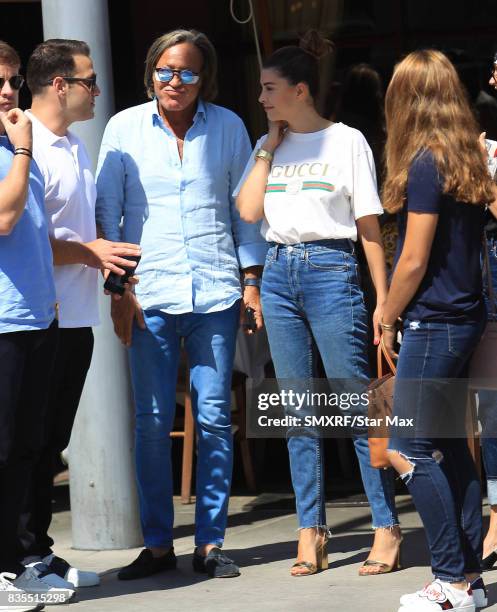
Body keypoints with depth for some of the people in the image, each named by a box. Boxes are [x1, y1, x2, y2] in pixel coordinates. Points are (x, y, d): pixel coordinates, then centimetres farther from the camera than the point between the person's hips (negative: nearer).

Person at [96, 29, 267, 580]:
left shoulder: (227, 126, 8)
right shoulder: (125, 128, 4)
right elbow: (106, 211, 6)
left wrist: (252, 279, 7)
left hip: (215, 293, 1)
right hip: (149, 295, -1)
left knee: (214, 419, 0)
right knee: (152, 421, -1)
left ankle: (209, 543, 8)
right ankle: (157, 543, 8)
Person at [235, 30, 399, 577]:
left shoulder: (346, 141, -1)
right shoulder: (269, 146, 13)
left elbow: (368, 225, -2)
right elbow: (248, 210, -1)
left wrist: (383, 301, -4)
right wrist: (270, 146, 1)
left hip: (330, 270, -5)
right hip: (278, 272, 5)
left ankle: (386, 529, -1)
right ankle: (311, 533, 10)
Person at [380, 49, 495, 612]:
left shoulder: (424, 163, -14)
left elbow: (414, 259, -15)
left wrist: (387, 320, -2)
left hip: (433, 323, -9)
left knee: (408, 451, -5)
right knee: (450, 446, 12)